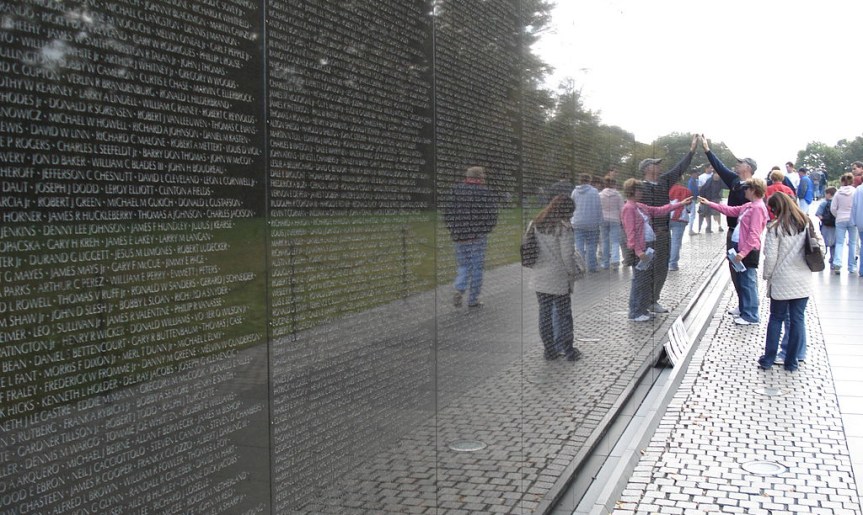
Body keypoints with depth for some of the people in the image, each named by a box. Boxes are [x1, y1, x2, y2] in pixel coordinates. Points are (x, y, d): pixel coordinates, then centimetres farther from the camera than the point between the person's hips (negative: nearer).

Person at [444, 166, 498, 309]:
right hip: (479, 236, -2)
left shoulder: (455, 191, 0)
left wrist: (454, 229, 11)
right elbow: (492, 216, -6)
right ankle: (473, 299, 12)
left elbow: (448, 213, -1)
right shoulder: (487, 193, -6)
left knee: (463, 265, 16)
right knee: (477, 267, 8)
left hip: (459, 235, 2)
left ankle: (459, 290, -7)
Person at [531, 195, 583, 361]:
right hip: (559, 279, -5)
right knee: (563, 314, 8)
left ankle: (550, 350, 20)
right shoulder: (563, 228, -16)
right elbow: (567, 256, -17)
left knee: (545, 314, 12)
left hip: (539, 279, 5)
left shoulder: (536, 225, 3)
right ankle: (568, 350, 18)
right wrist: (574, 272, -3)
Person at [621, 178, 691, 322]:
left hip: (649, 246, 10)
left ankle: (644, 309, 24)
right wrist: (638, 251, -23)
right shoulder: (629, 208, -12)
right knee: (639, 281, -4)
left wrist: (680, 204, 22)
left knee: (648, 280, 14)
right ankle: (635, 313, 5)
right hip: (640, 249, -10)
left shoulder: (640, 207, 16)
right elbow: (631, 232, -18)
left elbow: (659, 210, 22)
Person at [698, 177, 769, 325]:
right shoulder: (749, 206, 13)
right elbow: (731, 210, 24)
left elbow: (754, 234, -22)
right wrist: (709, 204, 24)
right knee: (741, 280, 20)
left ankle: (750, 316, -1)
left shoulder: (758, 208, -17)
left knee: (748, 282, -5)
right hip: (740, 247, 10)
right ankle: (743, 308, 34)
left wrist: (744, 252, -25)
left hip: (748, 251, -10)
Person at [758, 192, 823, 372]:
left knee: (776, 318, 10)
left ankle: (768, 359, 15)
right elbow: (820, 247, 6)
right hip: (803, 281, 3)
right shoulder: (808, 223, 2)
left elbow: (770, 257, -12)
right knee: (798, 319, 8)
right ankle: (792, 361, 14)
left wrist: (767, 276, 2)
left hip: (781, 281, -3)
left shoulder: (775, 228, -12)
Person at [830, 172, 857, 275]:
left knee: (839, 242, 2)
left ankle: (837, 263, -17)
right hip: (853, 220, 0)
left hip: (840, 220, 0)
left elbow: (833, 208, -1)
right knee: (852, 243, 10)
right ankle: (851, 267, 12)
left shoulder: (838, 193, -2)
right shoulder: (855, 192, -5)